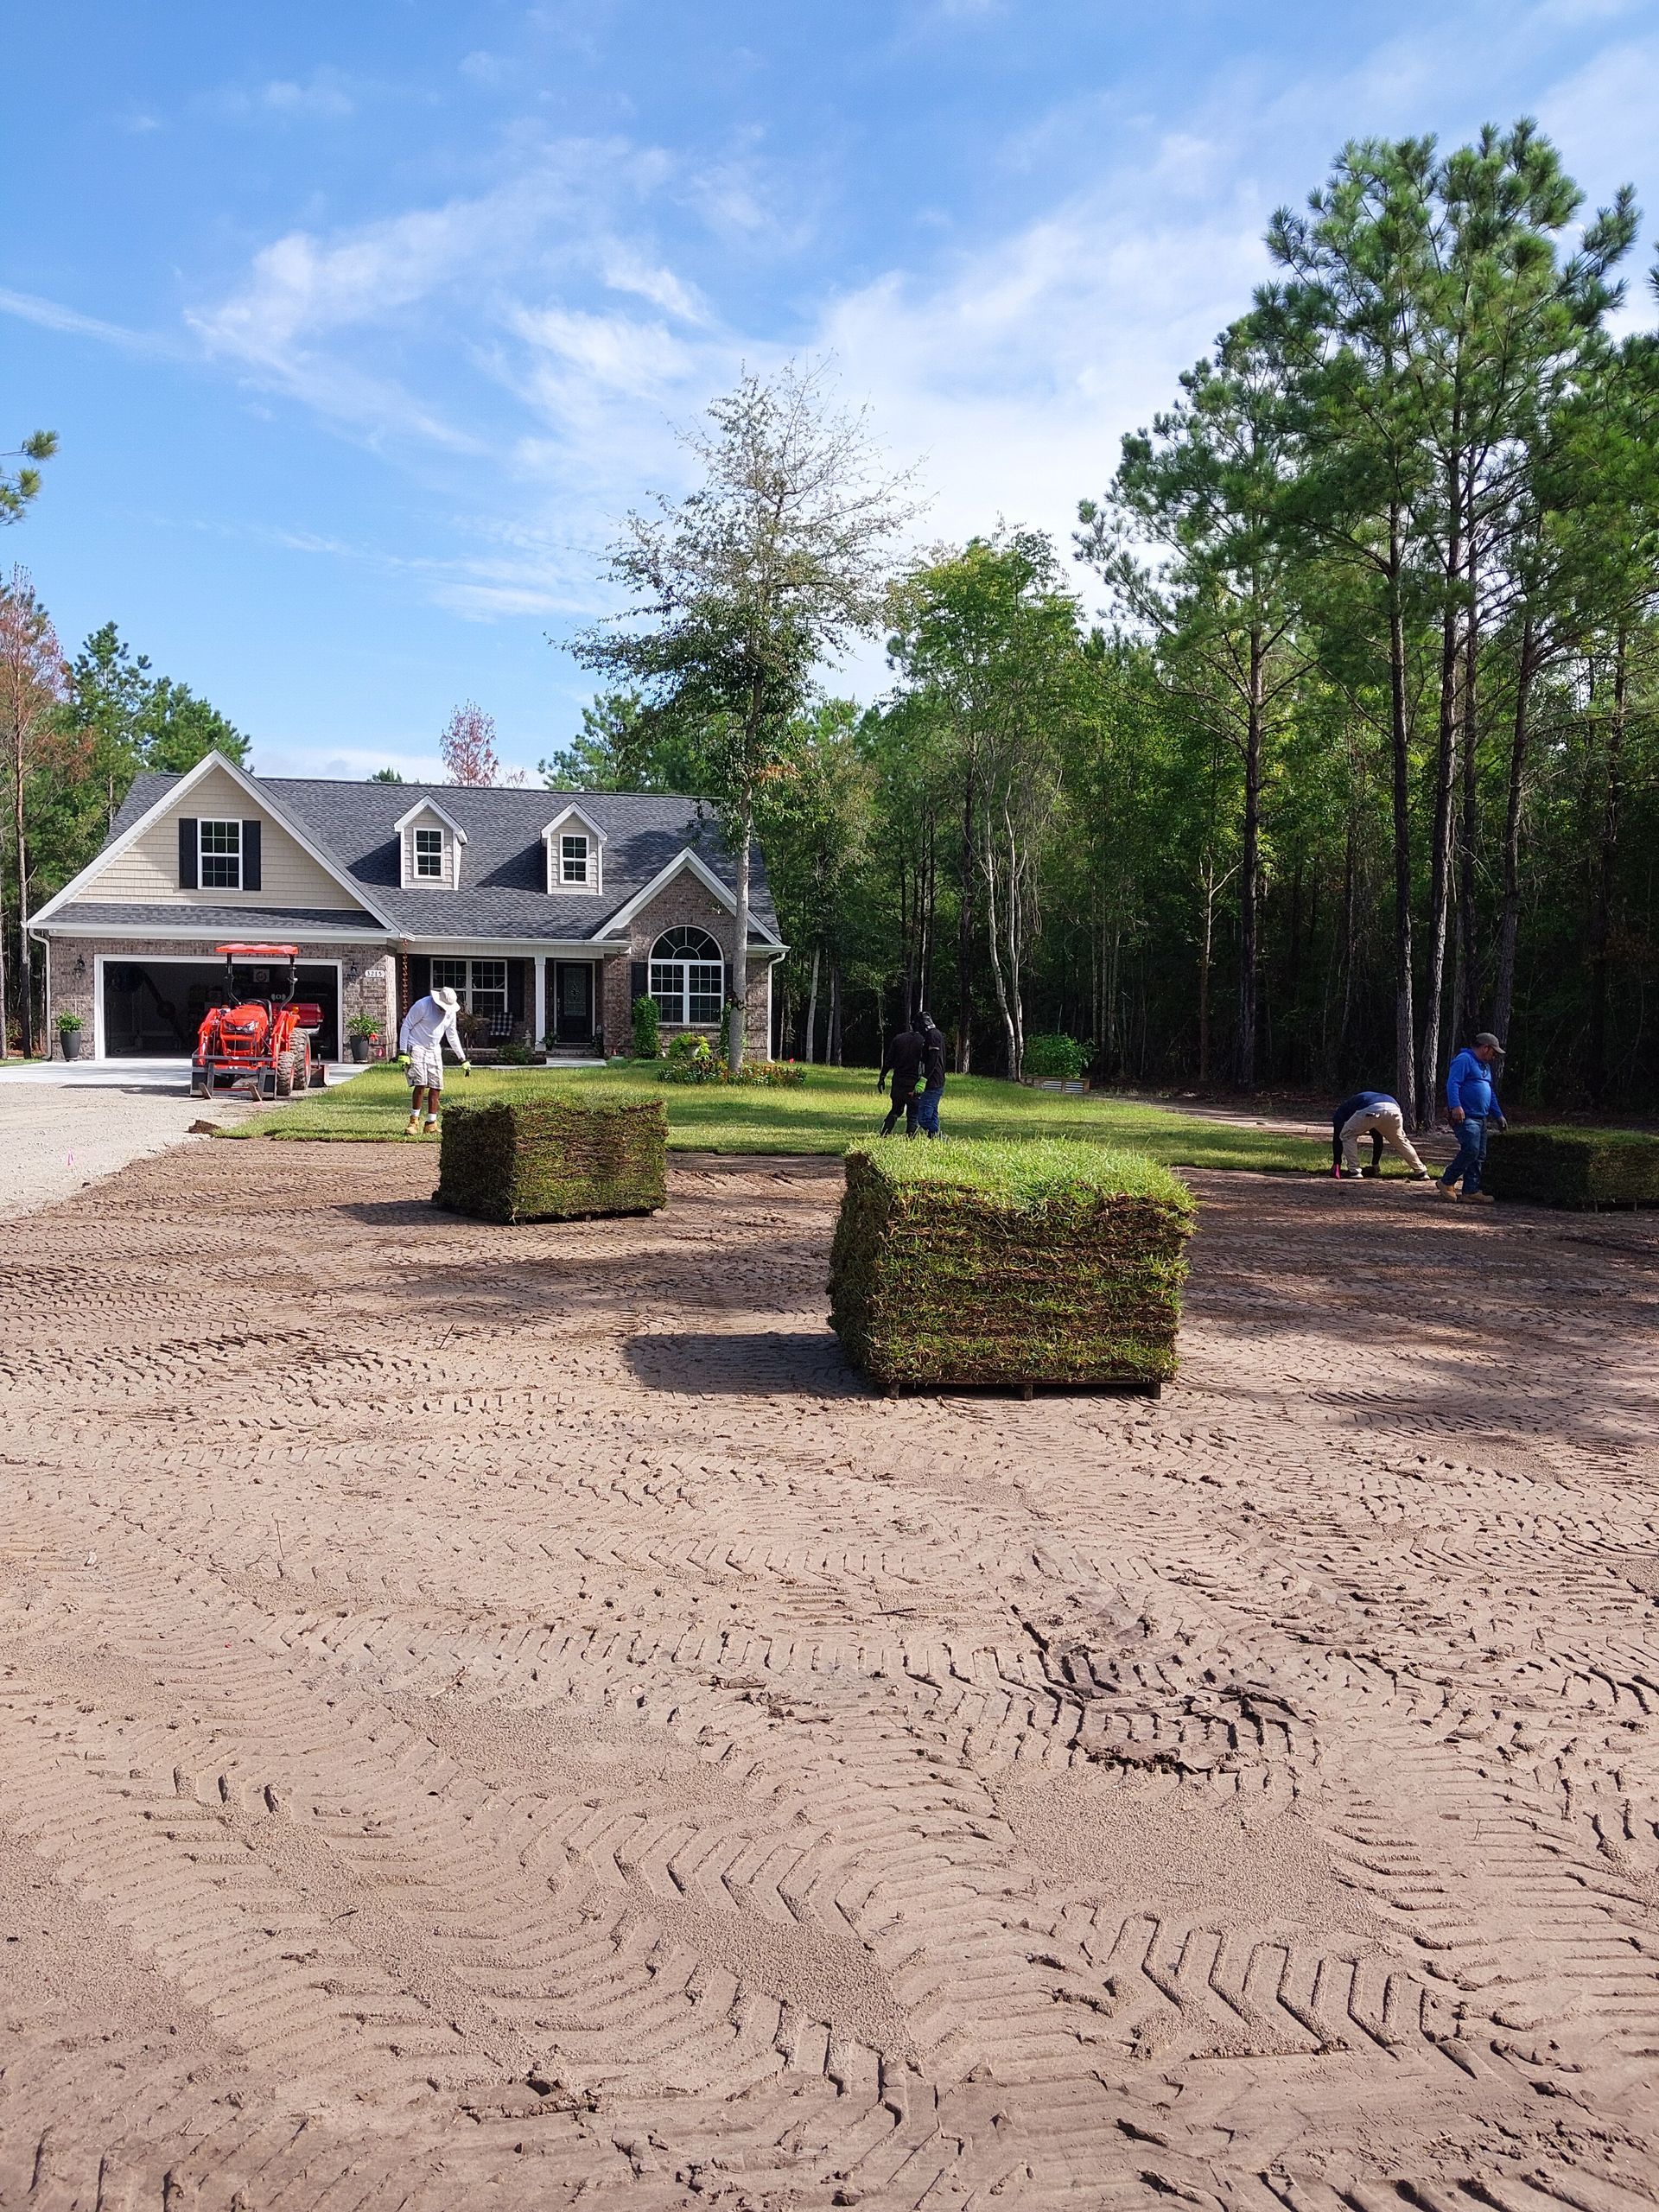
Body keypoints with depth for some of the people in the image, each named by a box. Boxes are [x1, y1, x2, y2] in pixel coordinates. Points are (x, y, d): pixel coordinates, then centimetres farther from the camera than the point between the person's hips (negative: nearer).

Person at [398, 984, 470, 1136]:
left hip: (434, 1050, 6)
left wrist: (463, 1059, 17)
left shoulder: (450, 1013, 5)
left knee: (436, 1087, 1)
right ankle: (414, 1121, -8)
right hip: (417, 1047, -6)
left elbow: (452, 1036, 18)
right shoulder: (423, 1005, -14)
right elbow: (406, 1026, -10)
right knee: (421, 1084, -18)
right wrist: (403, 1053, -17)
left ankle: (431, 1123, 9)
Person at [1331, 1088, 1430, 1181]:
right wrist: (1375, 1165, 52)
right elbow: (1378, 1139, 49)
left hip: (1370, 1111, -5)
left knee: (1347, 1136, 17)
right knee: (1400, 1141, 28)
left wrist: (1337, 1163, 28)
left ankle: (1354, 1171, 11)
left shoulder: (1342, 1110, 35)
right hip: (1393, 1109, 5)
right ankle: (1421, 1172, 29)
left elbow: (1337, 1137, 25)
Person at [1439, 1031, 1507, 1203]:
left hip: (1481, 1118, 10)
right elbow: (1453, 1083, -19)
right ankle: (1447, 1182, -6)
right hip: (1466, 1116, -10)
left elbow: (1491, 1092, 32)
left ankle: (1471, 1190, 9)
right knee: (1471, 1150, -18)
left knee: (1480, 1156, 6)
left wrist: (1499, 1115, 29)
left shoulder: (1485, 1066, 24)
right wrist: (1456, 1106, -30)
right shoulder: (1464, 1060, -7)